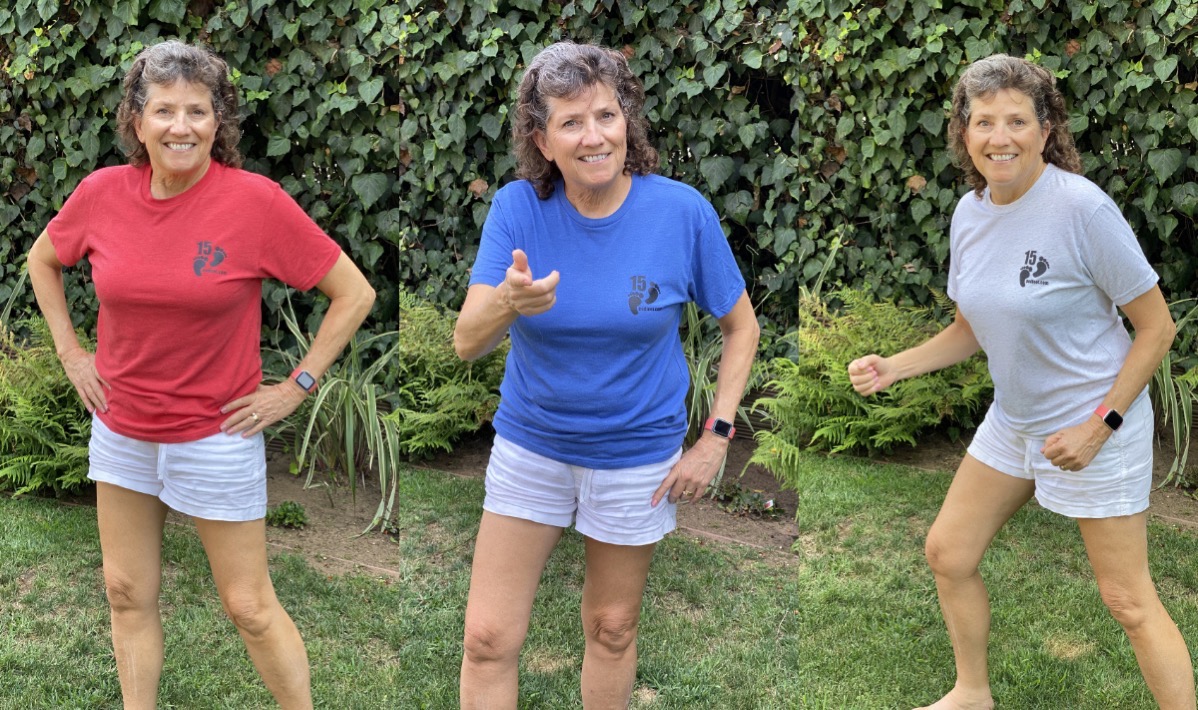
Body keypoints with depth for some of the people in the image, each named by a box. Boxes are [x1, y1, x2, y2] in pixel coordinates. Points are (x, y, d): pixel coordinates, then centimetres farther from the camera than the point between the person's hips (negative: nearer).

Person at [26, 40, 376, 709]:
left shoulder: (254, 199, -17)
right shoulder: (103, 192, -5)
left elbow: (355, 294, -11)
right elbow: (43, 259, 16)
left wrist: (296, 387, -10)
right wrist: (71, 352, 8)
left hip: (216, 435, -4)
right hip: (122, 428, 4)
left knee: (249, 606, 5)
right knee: (129, 593, 15)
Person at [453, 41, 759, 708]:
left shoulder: (683, 211, -15)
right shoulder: (517, 208, -14)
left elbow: (742, 326, -2)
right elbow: (468, 342, -20)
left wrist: (717, 437, -8)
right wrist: (509, 301, -43)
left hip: (637, 455, -1)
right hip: (529, 446, 1)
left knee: (612, 628, 16)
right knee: (487, 637, 2)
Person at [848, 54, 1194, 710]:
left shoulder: (1082, 207, -22)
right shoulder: (970, 213, -2)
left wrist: (1100, 425, -20)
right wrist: (895, 367, -4)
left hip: (1093, 425, -7)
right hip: (1012, 421, 7)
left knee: (1128, 601, -2)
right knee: (947, 554, 15)